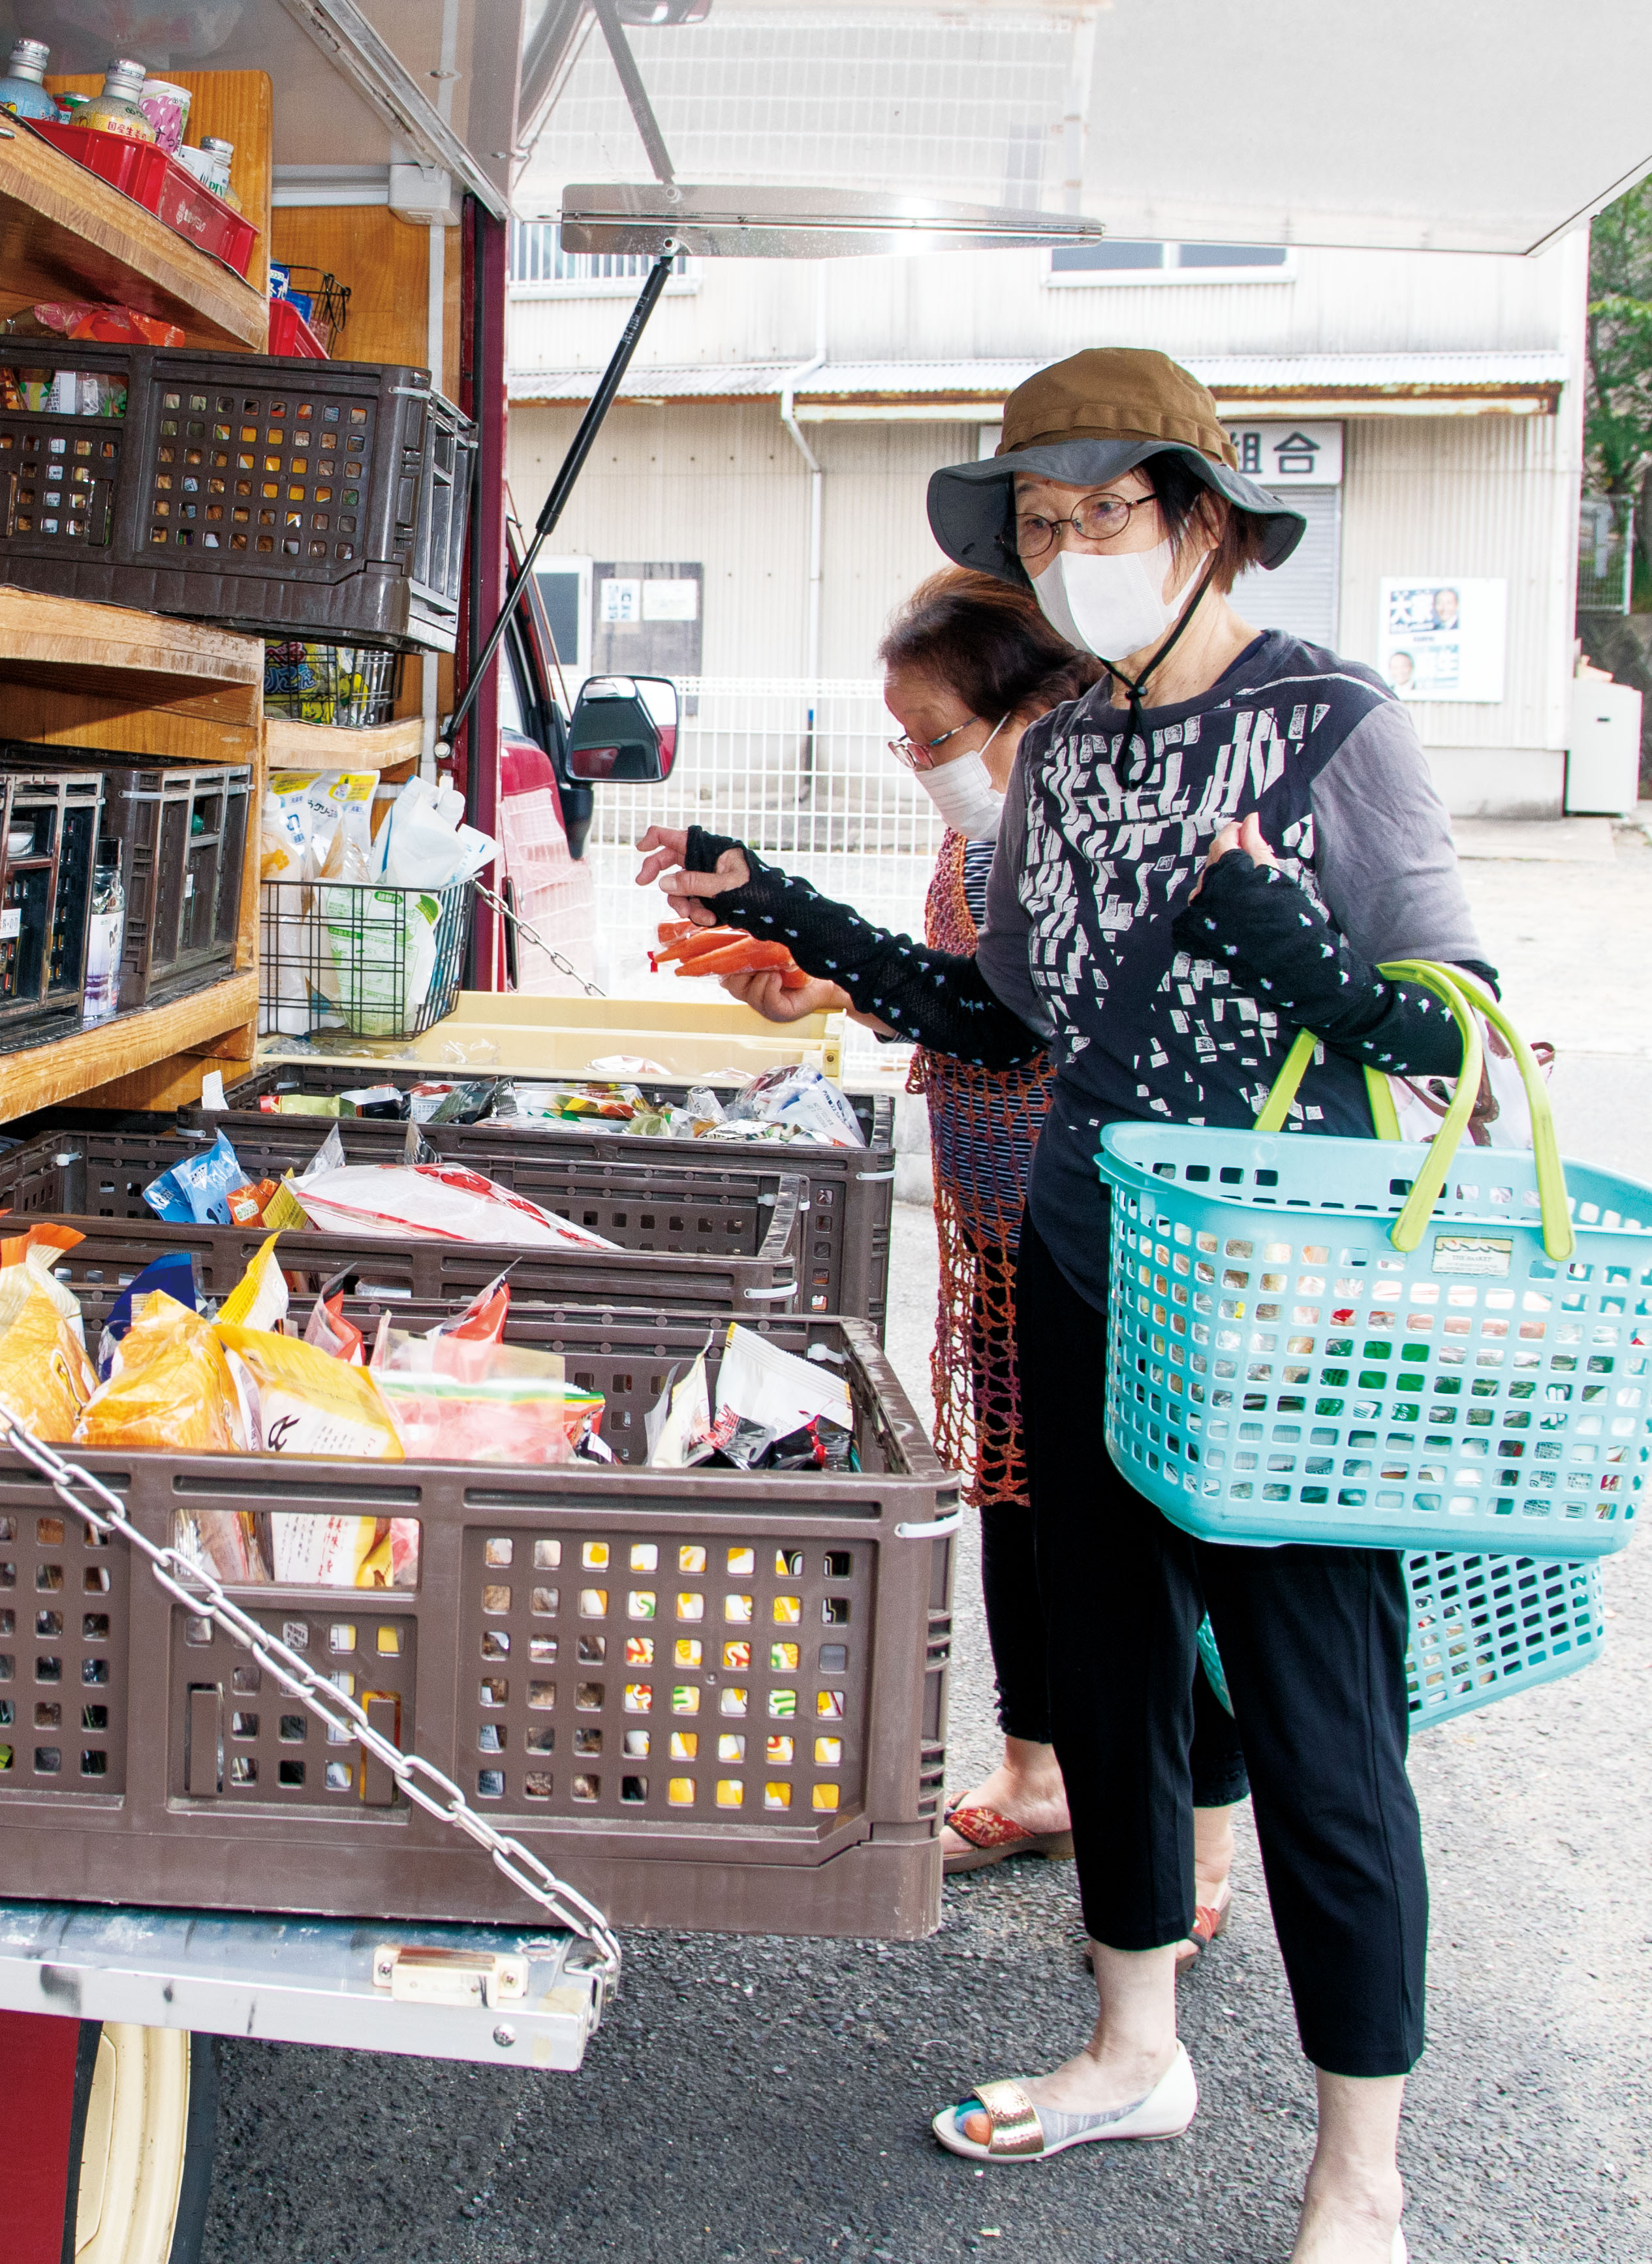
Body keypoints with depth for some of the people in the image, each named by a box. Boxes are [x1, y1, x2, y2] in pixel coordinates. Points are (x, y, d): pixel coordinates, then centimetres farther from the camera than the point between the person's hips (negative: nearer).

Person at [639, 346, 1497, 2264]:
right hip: (1087, 1276, 7)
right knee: (1105, 1662, 16)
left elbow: (1460, 1027, -10)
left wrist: (1278, 939, -28)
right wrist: (775, 914, 10)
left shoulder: (1333, 725, -10)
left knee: (1316, 1721, 0)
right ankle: (1137, 2050, 37)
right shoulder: (1060, 752, 9)